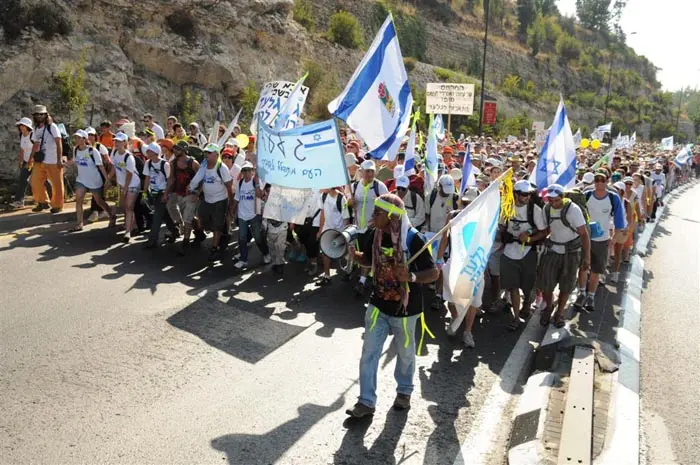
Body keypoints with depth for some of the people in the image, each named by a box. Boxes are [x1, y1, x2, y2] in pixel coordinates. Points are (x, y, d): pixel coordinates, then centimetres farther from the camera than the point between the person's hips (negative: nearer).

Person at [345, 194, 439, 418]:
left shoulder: (412, 239, -22)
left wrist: (411, 277, -37)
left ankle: (404, 392, 41)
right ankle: (366, 401, 15)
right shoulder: (374, 234, -6)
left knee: (405, 353, 17)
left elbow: (433, 273, -19)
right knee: (369, 353, 3)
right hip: (378, 304, 4)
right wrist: (354, 254, -11)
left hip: (405, 309, -4)